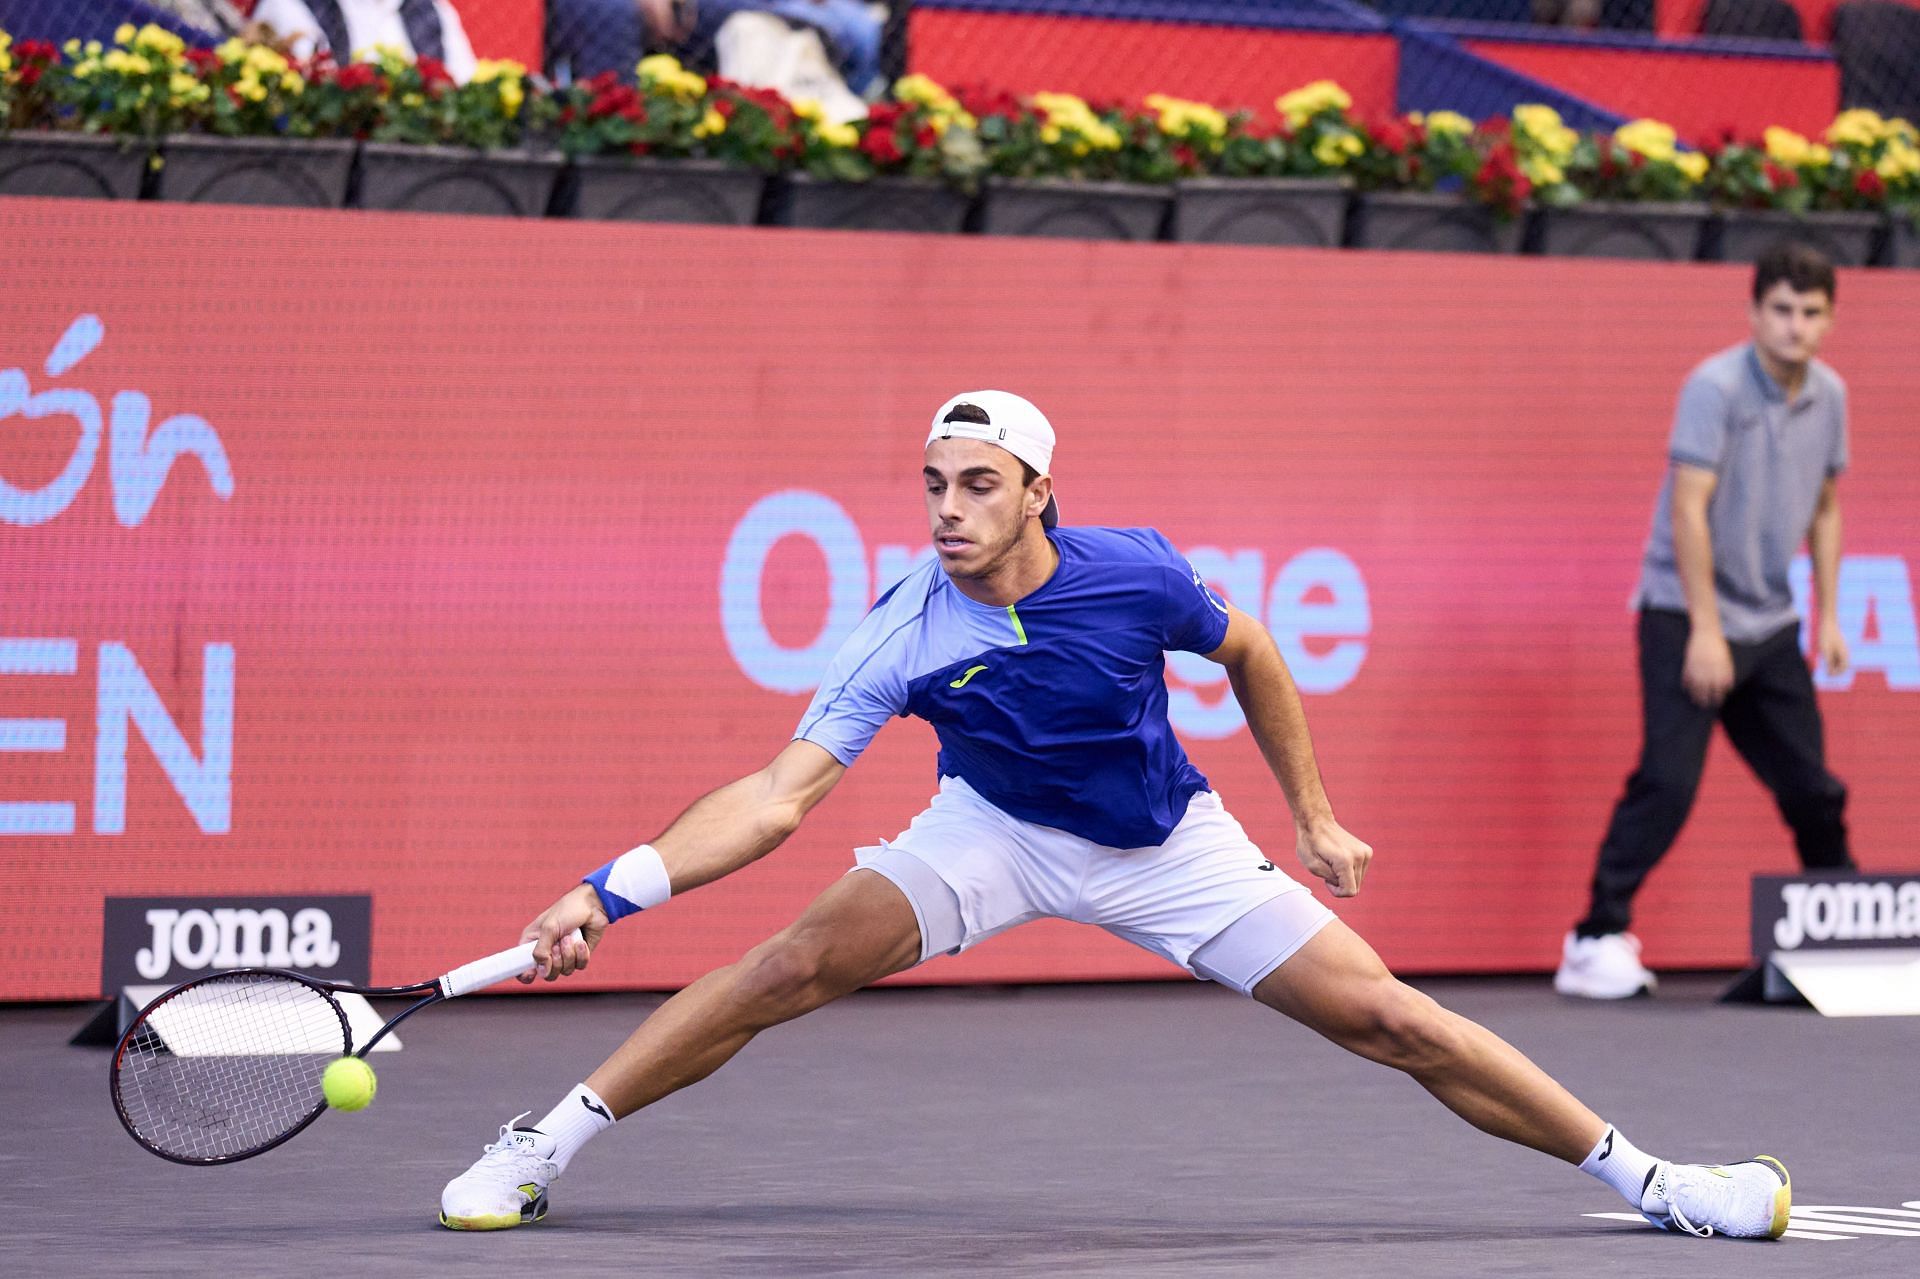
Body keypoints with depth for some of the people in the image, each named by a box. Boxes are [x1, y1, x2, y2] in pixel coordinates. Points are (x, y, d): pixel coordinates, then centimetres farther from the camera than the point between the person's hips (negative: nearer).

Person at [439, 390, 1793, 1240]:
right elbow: (781, 794, -26)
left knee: (1389, 1019, -6)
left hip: (1165, 849, 0)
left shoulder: (1137, 574, -23)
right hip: (994, 834, 0)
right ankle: (543, 1146, -10)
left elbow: (1251, 656, -1)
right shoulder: (908, 634, -24)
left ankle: (1636, 1171, 7)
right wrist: (612, 891, -38)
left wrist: (1314, 819, 4)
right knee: (800, 962, -22)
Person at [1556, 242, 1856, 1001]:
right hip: (1685, 617, -6)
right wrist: (1705, 629, -21)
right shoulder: (1715, 388, -15)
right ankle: (1596, 942, -11)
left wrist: (1828, 615, 13)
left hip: (1770, 627, 6)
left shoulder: (1828, 396, 6)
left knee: (1812, 788, 9)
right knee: (1667, 781, -14)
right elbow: (1688, 507, -18)